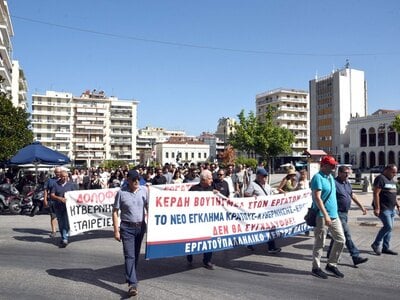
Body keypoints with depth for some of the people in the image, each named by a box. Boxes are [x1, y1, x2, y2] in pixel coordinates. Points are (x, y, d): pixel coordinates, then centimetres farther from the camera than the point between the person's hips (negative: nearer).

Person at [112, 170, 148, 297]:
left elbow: (149, 206, 8)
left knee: (136, 254, 16)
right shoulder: (121, 193, -8)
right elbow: (115, 212, -5)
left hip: (141, 226, 4)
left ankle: (130, 275, 36)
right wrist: (116, 230, -8)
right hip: (127, 228, -3)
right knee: (129, 255, -7)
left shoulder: (144, 190, 0)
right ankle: (132, 283, -8)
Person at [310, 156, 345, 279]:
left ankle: (332, 264, 23)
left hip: (334, 215, 9)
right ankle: (316, 268, 13)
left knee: (340, 240, 10)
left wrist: (331, 214, 21)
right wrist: (325, 215, -28)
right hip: (322, 216, -9)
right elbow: (317, 198, -22)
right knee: (319, 243, 1)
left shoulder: (330, 177, 14)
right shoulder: (318, 178, -13)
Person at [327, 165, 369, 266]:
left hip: (345, 213, 9)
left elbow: (352, 195, 25)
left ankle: (330, 253, 30)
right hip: (338, 213, -9)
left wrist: (361, 206, 24)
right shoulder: (334, 183, -15)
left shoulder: (347, 183, 14)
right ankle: (356, 257, -8)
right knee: (347, 235, -9)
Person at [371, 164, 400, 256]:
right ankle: (376, 244, -1)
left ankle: (386, 248, 16)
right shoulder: (380, 179, -11)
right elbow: (376, 194, -17)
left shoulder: (392, 181, 18)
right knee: (388, 226, -14)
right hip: (383, 209, -9)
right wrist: (377, 208, -21)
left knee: (389, 228, 9)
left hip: (391, 209, 9)